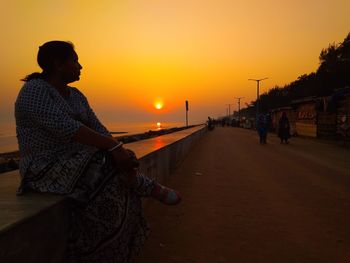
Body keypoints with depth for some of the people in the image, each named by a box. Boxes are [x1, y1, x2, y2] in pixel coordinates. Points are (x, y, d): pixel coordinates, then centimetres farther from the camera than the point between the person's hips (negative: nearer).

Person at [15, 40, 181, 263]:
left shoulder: (76, 95, 11)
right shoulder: (34, 90, -15)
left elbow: (98, 128, 3)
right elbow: (67, 128, -29)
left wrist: (120, 150, -14)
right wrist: (113, 147, -32)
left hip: (77, 163, 8)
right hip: (46, 171, -8)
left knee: (116, 187, -15)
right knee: (107, 174, -26)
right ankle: (152, 188, -6)